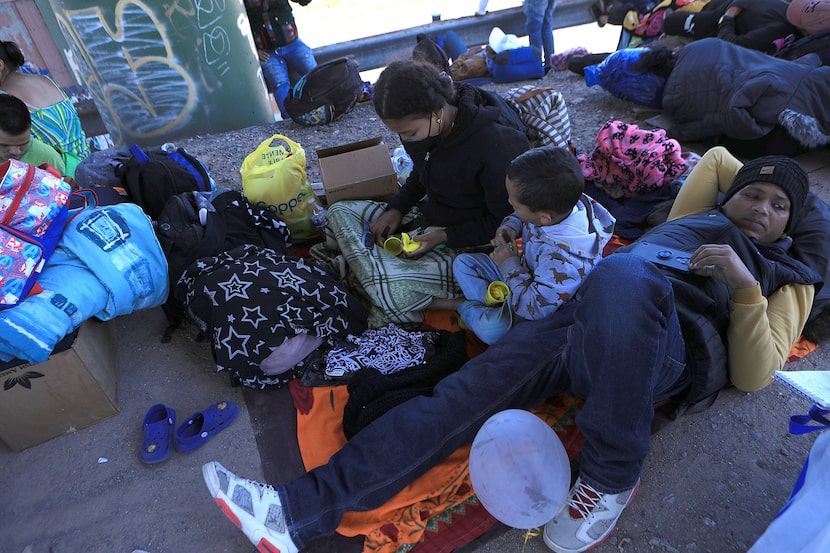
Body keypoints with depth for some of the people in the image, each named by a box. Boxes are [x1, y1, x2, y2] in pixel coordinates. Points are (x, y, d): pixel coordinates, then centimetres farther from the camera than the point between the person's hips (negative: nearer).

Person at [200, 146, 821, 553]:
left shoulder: (786, 277, 26)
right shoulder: (695, 218, 35)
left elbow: (753, 373, 9)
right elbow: (717, 156, 54)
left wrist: (745, 283, -1)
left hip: (673, 347, -3)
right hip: (590, 323, 4)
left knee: (623, 271, -39)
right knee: (462, 394, -15)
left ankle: (611, 476, -23)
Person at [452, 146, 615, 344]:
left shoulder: (564, 262, -41)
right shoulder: (553, 204, -19)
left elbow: (535, 308, -32)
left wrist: (510, 264, -23)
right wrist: (510, 226, -15)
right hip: (525, 272, 8)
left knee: (491, 328, -30)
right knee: (463, 263, 4)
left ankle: (467, 309, 2)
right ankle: (495, 307, -6)